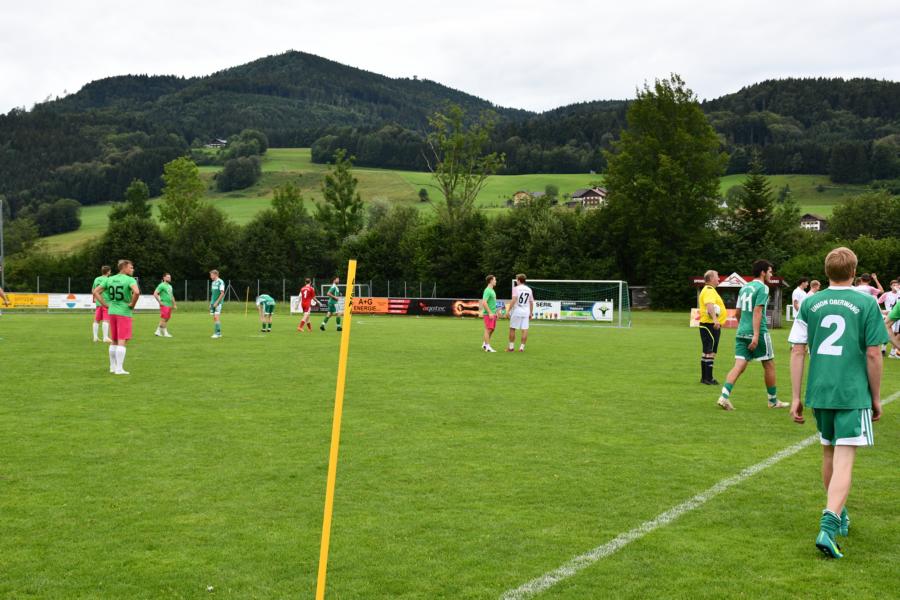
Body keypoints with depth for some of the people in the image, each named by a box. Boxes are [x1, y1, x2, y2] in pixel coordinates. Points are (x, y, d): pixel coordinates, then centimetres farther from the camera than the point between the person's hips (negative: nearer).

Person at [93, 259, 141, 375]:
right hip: (124, 313, -6)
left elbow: (96, 292, 8)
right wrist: (132, 304, -13)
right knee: (122, 341, -4)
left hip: (112, 312, 6)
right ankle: (119, 369, -7)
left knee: (114, 341, 16)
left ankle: (112, 366, 22)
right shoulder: (129, 280, -10)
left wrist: (106, 304, 7)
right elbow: (137, 292, -29)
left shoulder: (109, 279, 9)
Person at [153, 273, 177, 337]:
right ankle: (165, 333, -3)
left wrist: (174, 304, 21)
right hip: (164, 305, -9)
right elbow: (155, 294, -15)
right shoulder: (161, 285, -8)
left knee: (166, 320, 9)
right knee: (164, 319, -6)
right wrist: (160, 302, -15)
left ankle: (158, 332, 15)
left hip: (169, 305, 9)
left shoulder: (170, 286, 17)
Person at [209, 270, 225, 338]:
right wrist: (211, 302, 17)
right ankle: (217, 333, 10)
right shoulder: (213, 282, 16)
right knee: (214, 318, 5)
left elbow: (222, 293, -16)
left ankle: (218, 333, -13)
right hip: (213, 302, 8)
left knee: (216, 317, -14)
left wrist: (217, 302, -18)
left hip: (218, 303, -8)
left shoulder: (220, 282, -10)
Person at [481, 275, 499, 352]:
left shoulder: (492, 290, 16)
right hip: (488, 314, -10)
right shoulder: (487, 291, -15)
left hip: (492, 313, 10)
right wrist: (490, 313, -23)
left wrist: (495, 312, 23)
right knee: (488, 330, -7)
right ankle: (487, 347, -4)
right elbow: (484, 303, -22)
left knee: (492, 329, 13)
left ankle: (484, 344, 22)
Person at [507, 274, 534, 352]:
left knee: (512, 329, 6)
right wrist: (531, 313, 19)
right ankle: (522, 347, 1)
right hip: (526, 312, 4)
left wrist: (509, 310, -14)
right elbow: (531, 302, 13)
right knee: (525, 330, 2)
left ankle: (511, 347, 9)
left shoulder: (516, 288, -5)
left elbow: (514, 300, -15)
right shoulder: (529, 290, 10)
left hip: (516, 311, -4)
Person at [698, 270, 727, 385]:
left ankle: (704, 377, 19)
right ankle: (708, 378, -10)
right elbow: (709, 305, -31)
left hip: (710, 325, 11)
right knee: (710, 351, -10)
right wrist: (715, 319, -43)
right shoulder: (709, 290, -15)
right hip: (710, 325, -11)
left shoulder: (709, 290, 20)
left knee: (706, 351, 13)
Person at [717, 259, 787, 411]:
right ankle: (773, 400, 20)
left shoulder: (744, 288, 15)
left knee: (739, 365, -1)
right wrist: (756, 335, -23)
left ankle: (724, 396, -18)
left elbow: (737, 312, 19)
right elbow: (757, 311, -18)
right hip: (758, 332, -7)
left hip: (742, 332, 7)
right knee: (769, 364, 9)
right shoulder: (762, 288, -9)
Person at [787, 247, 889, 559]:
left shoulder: (809, 304, 4)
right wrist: (876, 397, 6)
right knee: (843, 461, -6)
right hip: (853, 394, -4)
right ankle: (828, 526, -20)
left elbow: (797, 351, 2)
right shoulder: (866, 303, -4)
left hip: (819, 393, 4)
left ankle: (838, 514, 36)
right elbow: (873, 354, -5)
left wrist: (795, 398, 8)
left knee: (829, 452, 21)